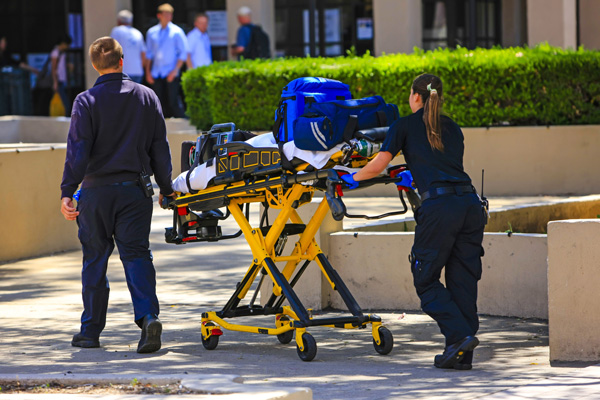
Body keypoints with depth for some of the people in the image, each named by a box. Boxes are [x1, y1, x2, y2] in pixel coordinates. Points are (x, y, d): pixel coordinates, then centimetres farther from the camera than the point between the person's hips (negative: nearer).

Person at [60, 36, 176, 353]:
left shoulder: (87, 101, -5)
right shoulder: (147, 97, 5)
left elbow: (77, 151, -10)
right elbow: (160, 148, 8)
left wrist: (67, 191, -9)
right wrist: (166, 188, 17)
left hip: (96, 191, -1)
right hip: (135, 191, 2)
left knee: (95, 259, 8)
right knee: (136, 254, 1)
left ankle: (90, 331, 15)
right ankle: (148, 315, -20)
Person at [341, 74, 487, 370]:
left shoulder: (405, 126, 11)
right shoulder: (452, 128, 25)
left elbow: (377, 166, 6)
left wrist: (352, 178, 25)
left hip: (439, 206, -5)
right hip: (471, 203, 5)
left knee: (426, 279, 6)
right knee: (462, 279, 9)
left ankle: (459, 335, -11)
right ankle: (463, 356, 6)